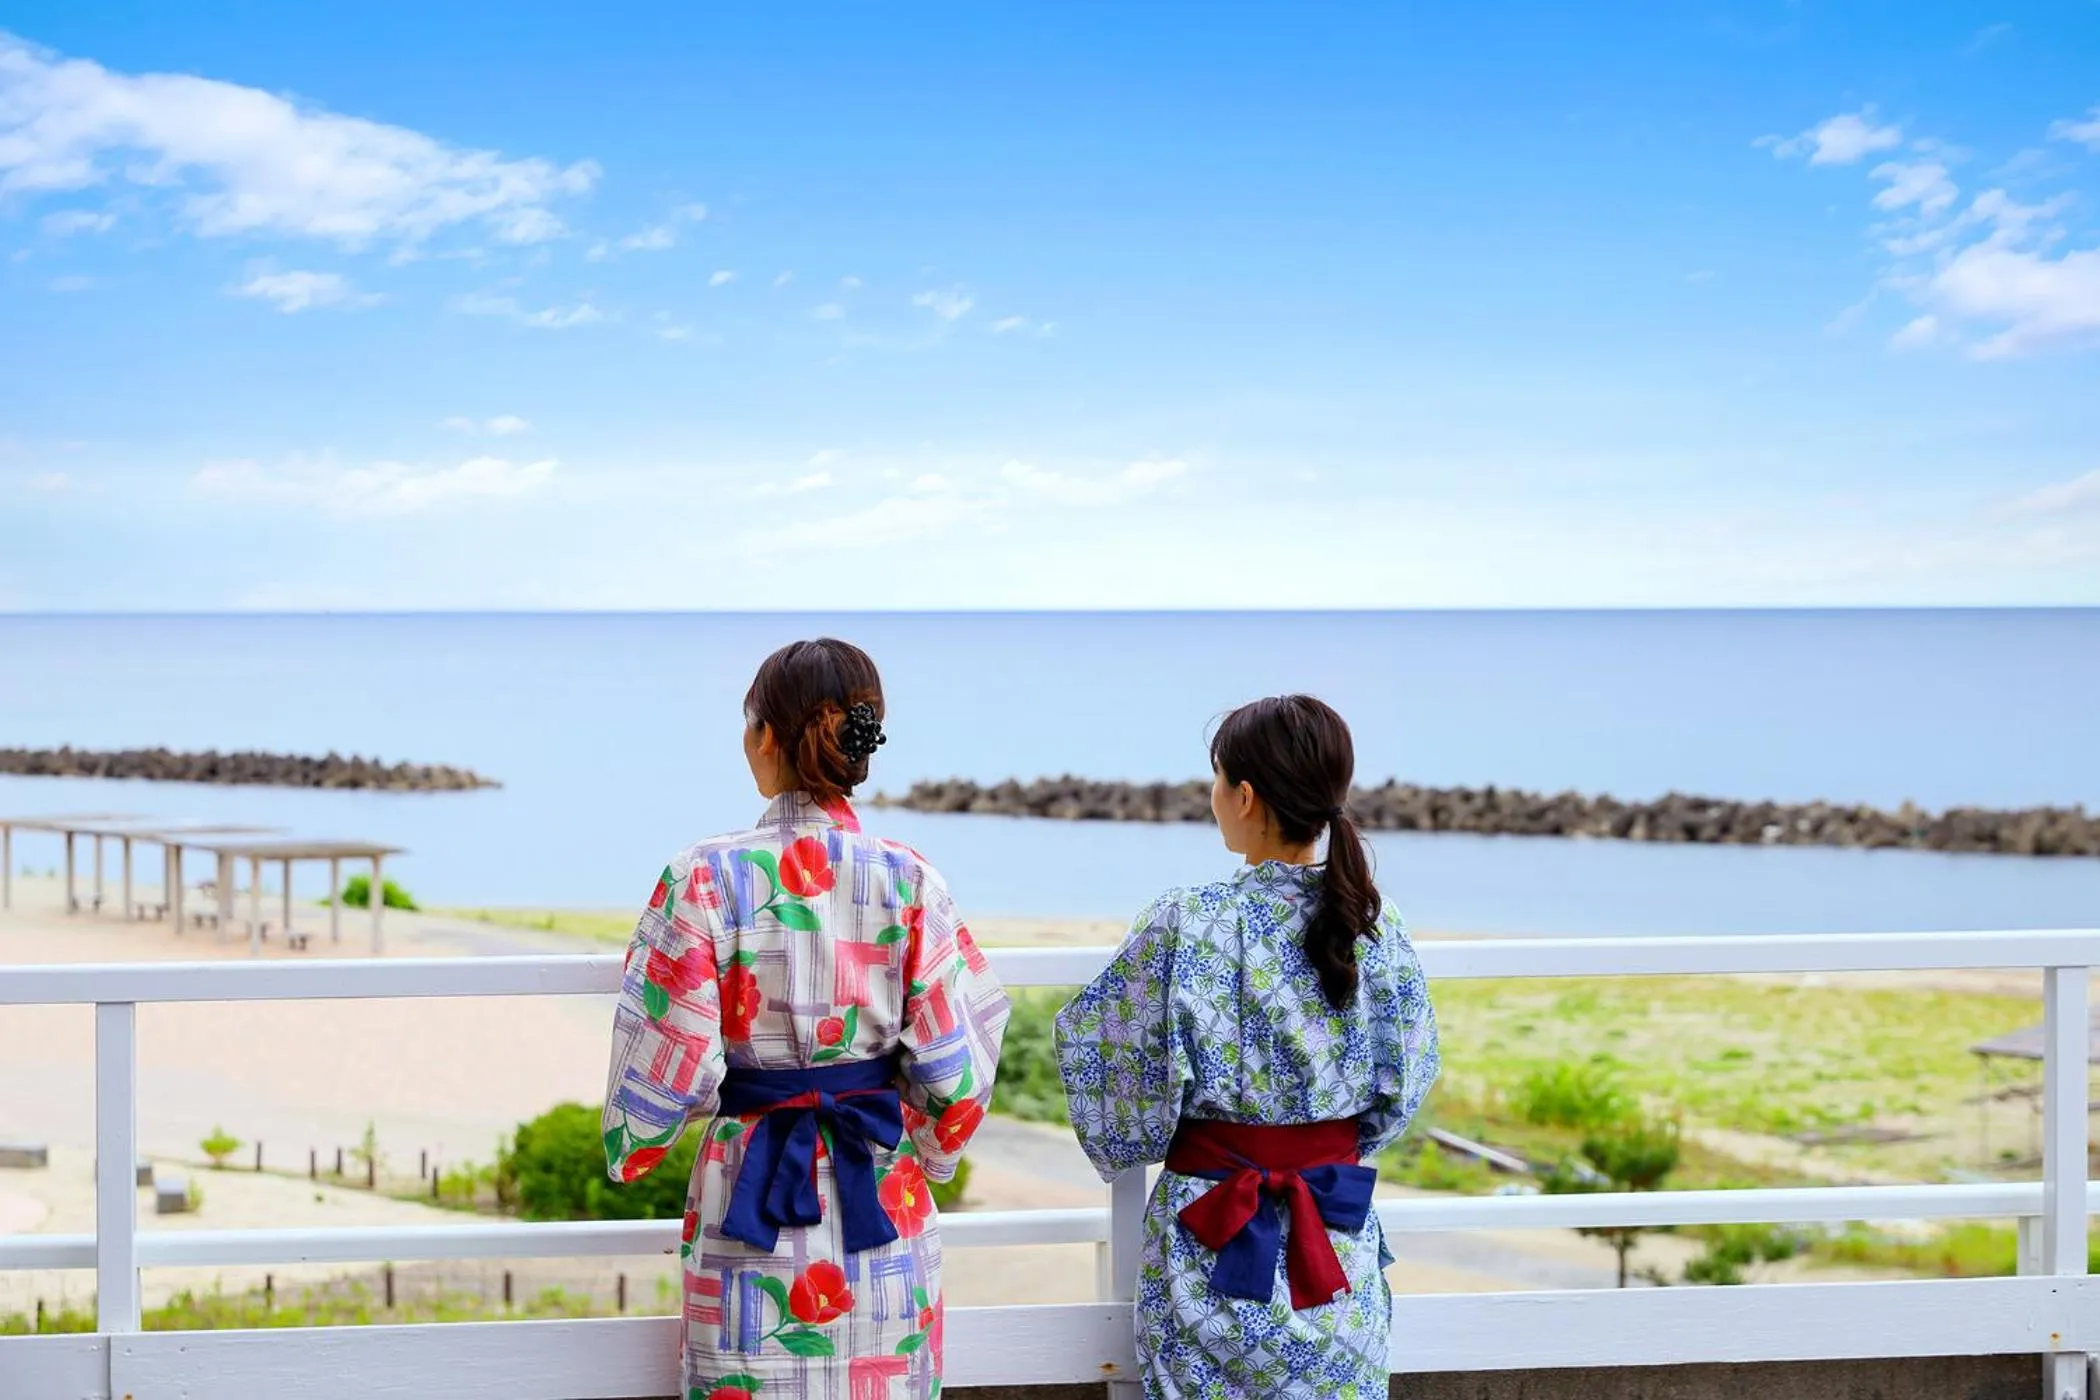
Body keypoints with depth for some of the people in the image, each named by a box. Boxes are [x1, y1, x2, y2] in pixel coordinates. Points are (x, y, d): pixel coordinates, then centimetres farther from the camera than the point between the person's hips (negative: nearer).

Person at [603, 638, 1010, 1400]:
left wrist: (630, 1151, 9)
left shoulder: (707, 879, -13)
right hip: (883, 1199, 2)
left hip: (753, 1191, -2)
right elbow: (954, 1068, -4)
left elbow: (666, 1065, -11)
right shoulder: (910, 881, -6)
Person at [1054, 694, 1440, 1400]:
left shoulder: (1184, 927, -17)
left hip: (1215, 1243, -4)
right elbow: (1403, 1088, 7)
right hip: (1341, 1244, 4)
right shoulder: (1377, 925, -4)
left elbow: (1136, 1099, -11)